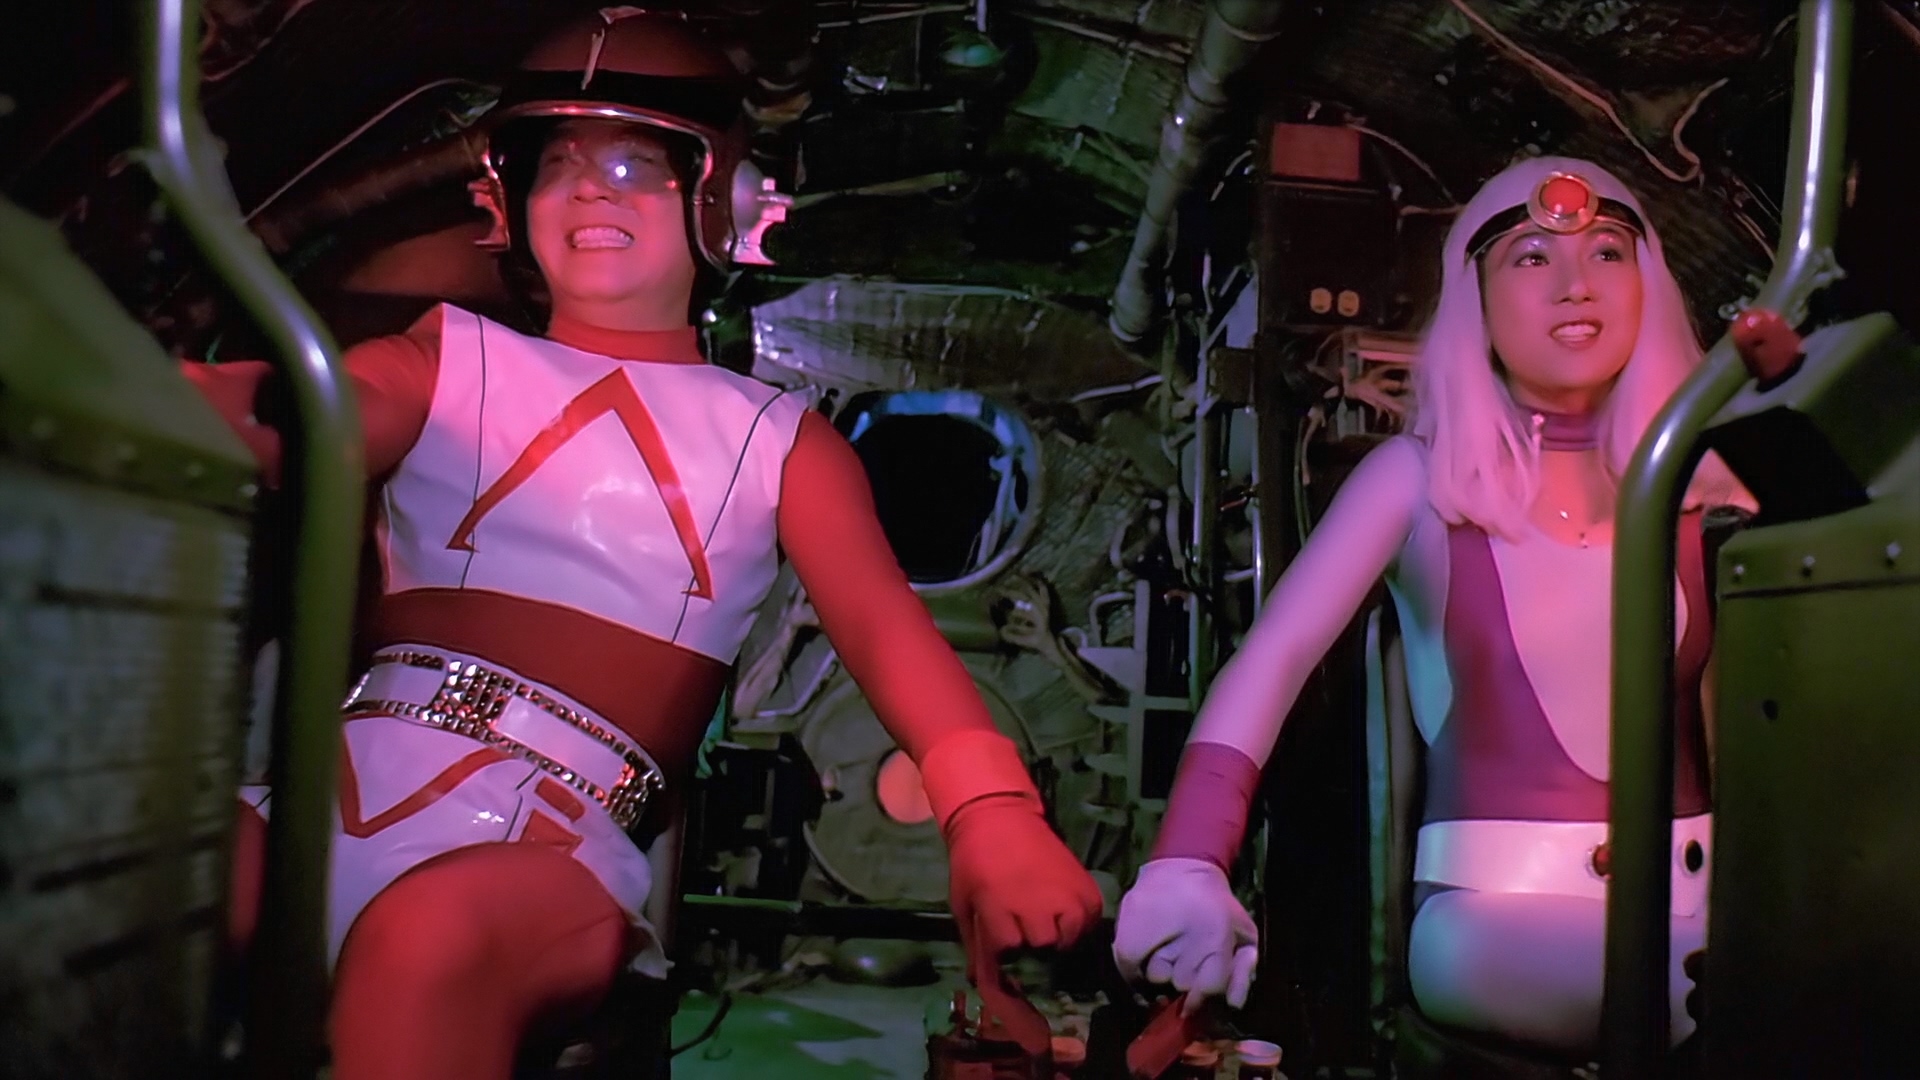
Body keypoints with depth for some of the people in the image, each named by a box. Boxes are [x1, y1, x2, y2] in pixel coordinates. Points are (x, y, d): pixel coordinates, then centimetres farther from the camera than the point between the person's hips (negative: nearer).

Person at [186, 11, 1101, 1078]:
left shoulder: (778, 441, 13)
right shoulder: (452, 361, 19)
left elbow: (885, 627, -1)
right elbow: (308, 427, 0)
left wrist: (991, 810, -21)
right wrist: (219, 408, -27)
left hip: (557, 842, -2)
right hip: (356, 781, 3)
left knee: (433, 935, -35)